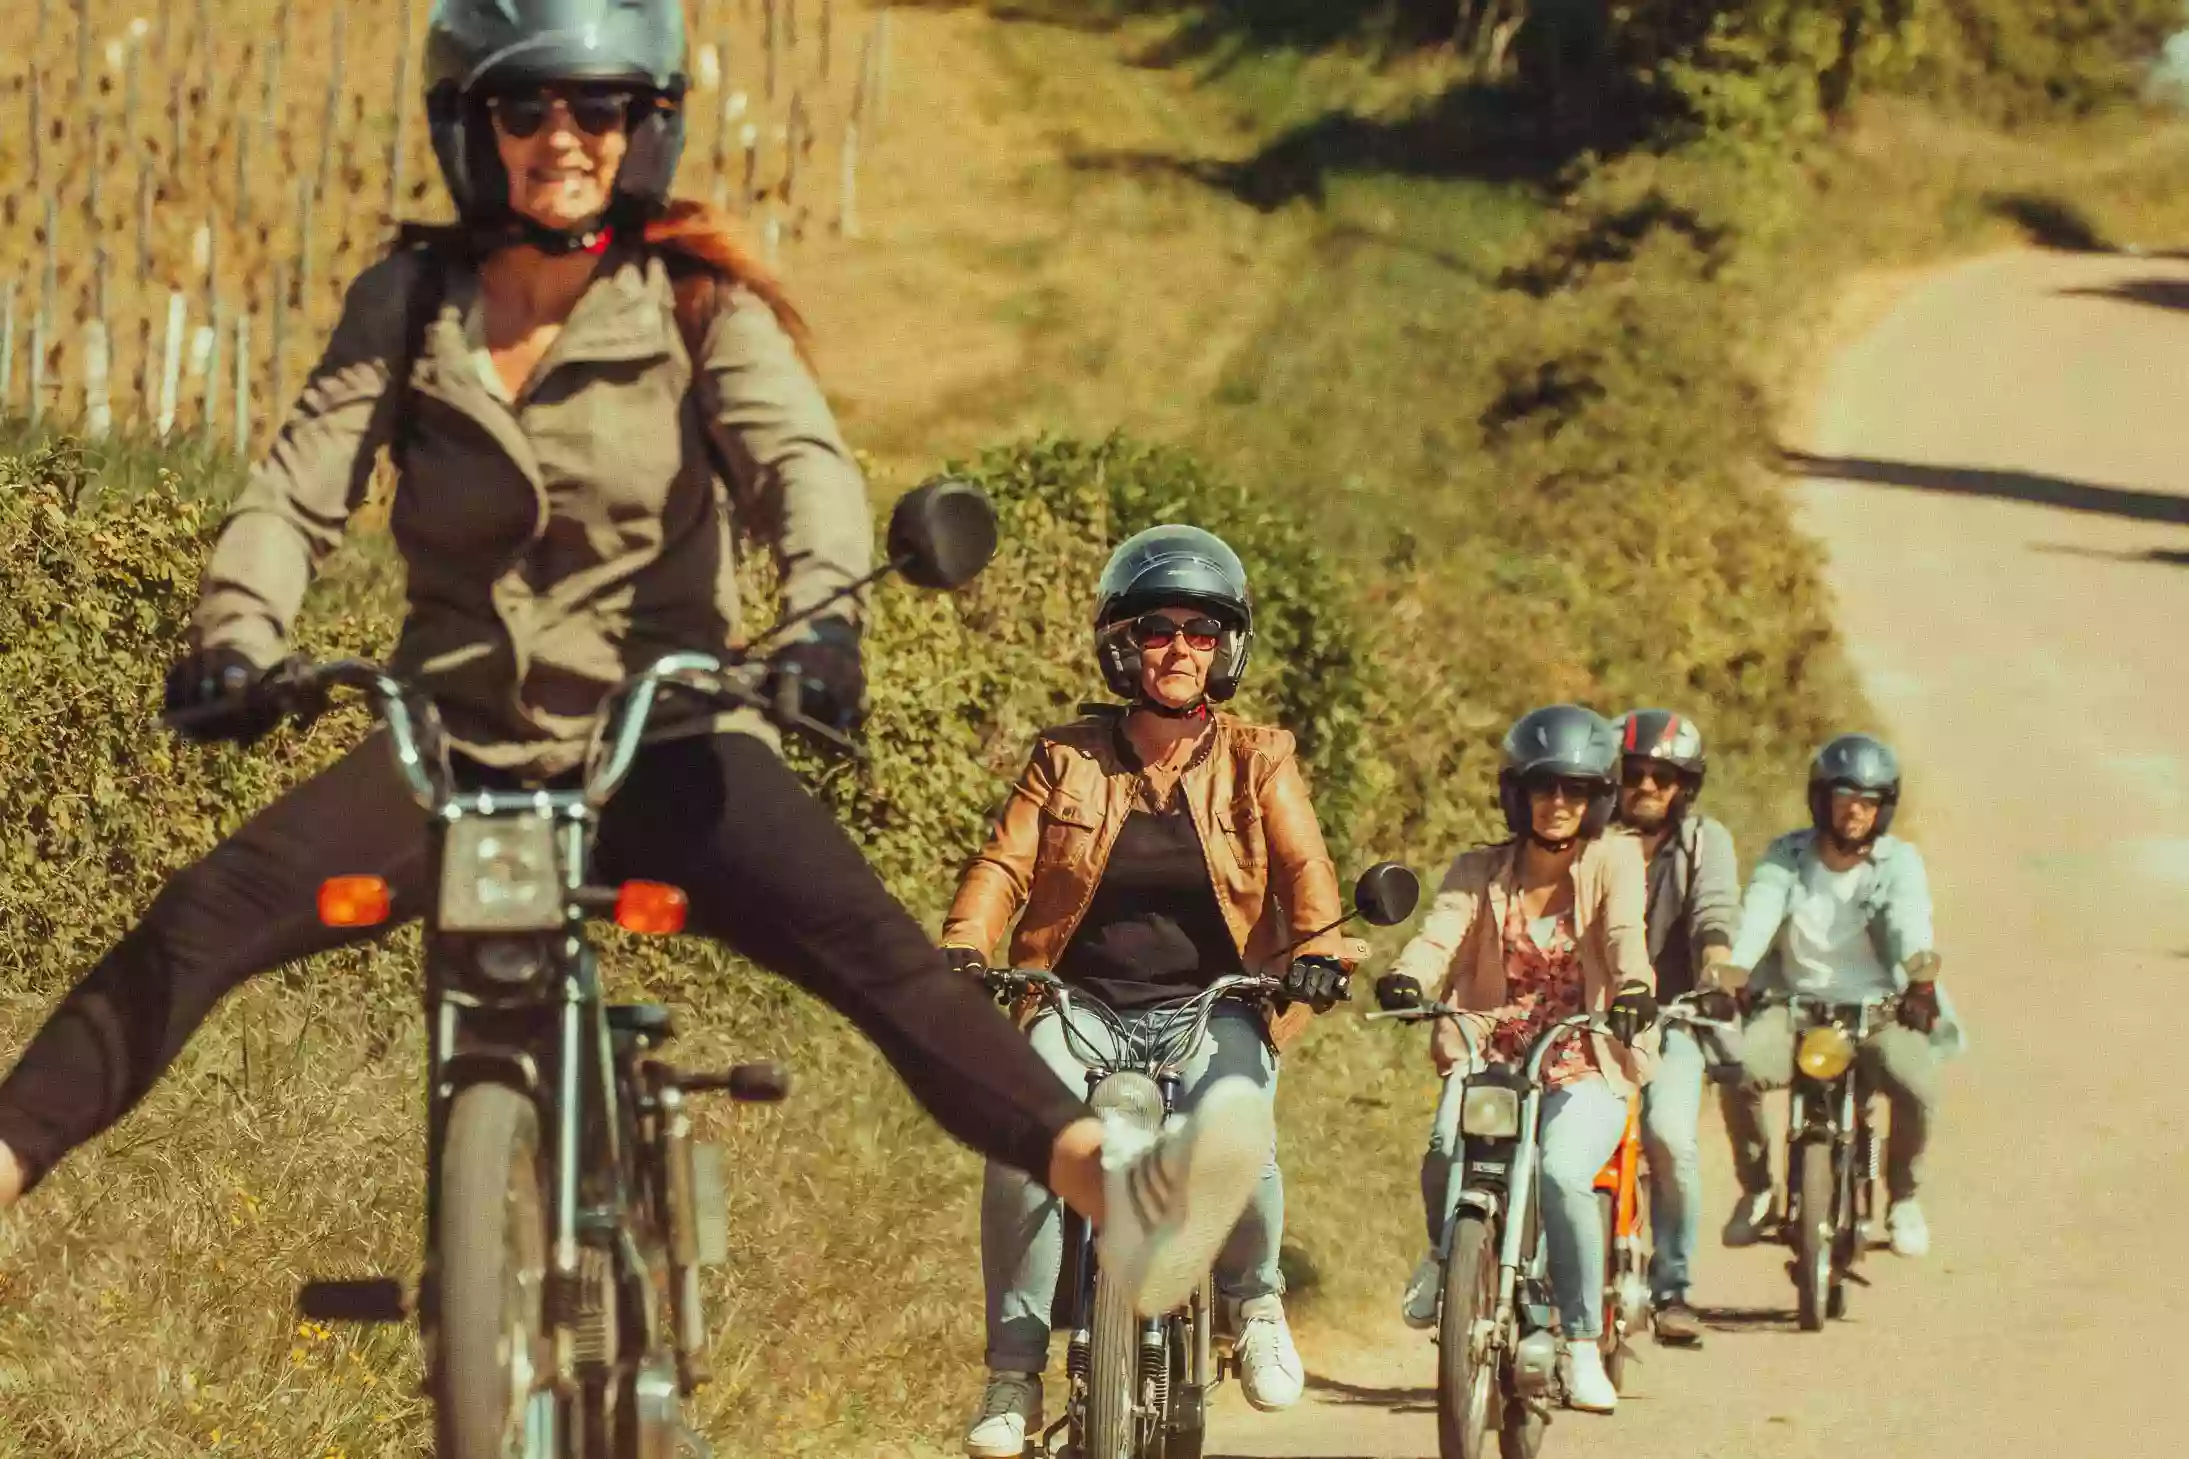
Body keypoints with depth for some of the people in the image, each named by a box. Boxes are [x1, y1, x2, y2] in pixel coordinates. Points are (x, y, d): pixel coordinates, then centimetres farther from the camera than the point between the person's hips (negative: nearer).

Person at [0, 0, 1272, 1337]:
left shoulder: (698, 305, 1)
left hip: (662, 741, -2)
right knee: (207, 913, -22)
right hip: (458, 744, 2)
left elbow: (800, 461, -15)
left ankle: (1102, 1180, -43)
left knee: (870, 945, -27)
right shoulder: (408, 306, 5)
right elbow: (299, 488, -6)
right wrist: (236, 635, -27)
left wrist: (823, 613, -37)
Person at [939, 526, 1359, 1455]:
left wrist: (1322, 949, -26)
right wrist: (962, 953, -20)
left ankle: (1254, 1296, 3)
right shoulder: (1068, 759, 7)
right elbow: (1004, 863, -2)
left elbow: (1303, 866, -6)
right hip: (1083, 1005, 1)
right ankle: (1014, 1371, -13)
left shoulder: (1256, 760, 6)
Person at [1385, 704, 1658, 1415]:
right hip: (1491, 1063, 2)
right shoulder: (1480, 872, 9)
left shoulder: (1612, 860, 4)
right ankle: (1445, 1251, 11)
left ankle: (1583, 1347, -16)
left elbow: (1625, 930, -15)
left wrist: (1633, 990, -37)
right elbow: (1440, 934, -9)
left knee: (1561, 1174, -31)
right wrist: (1404, 979, -32)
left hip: (1584, 1071, -2)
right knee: (1446, 1156, -27)